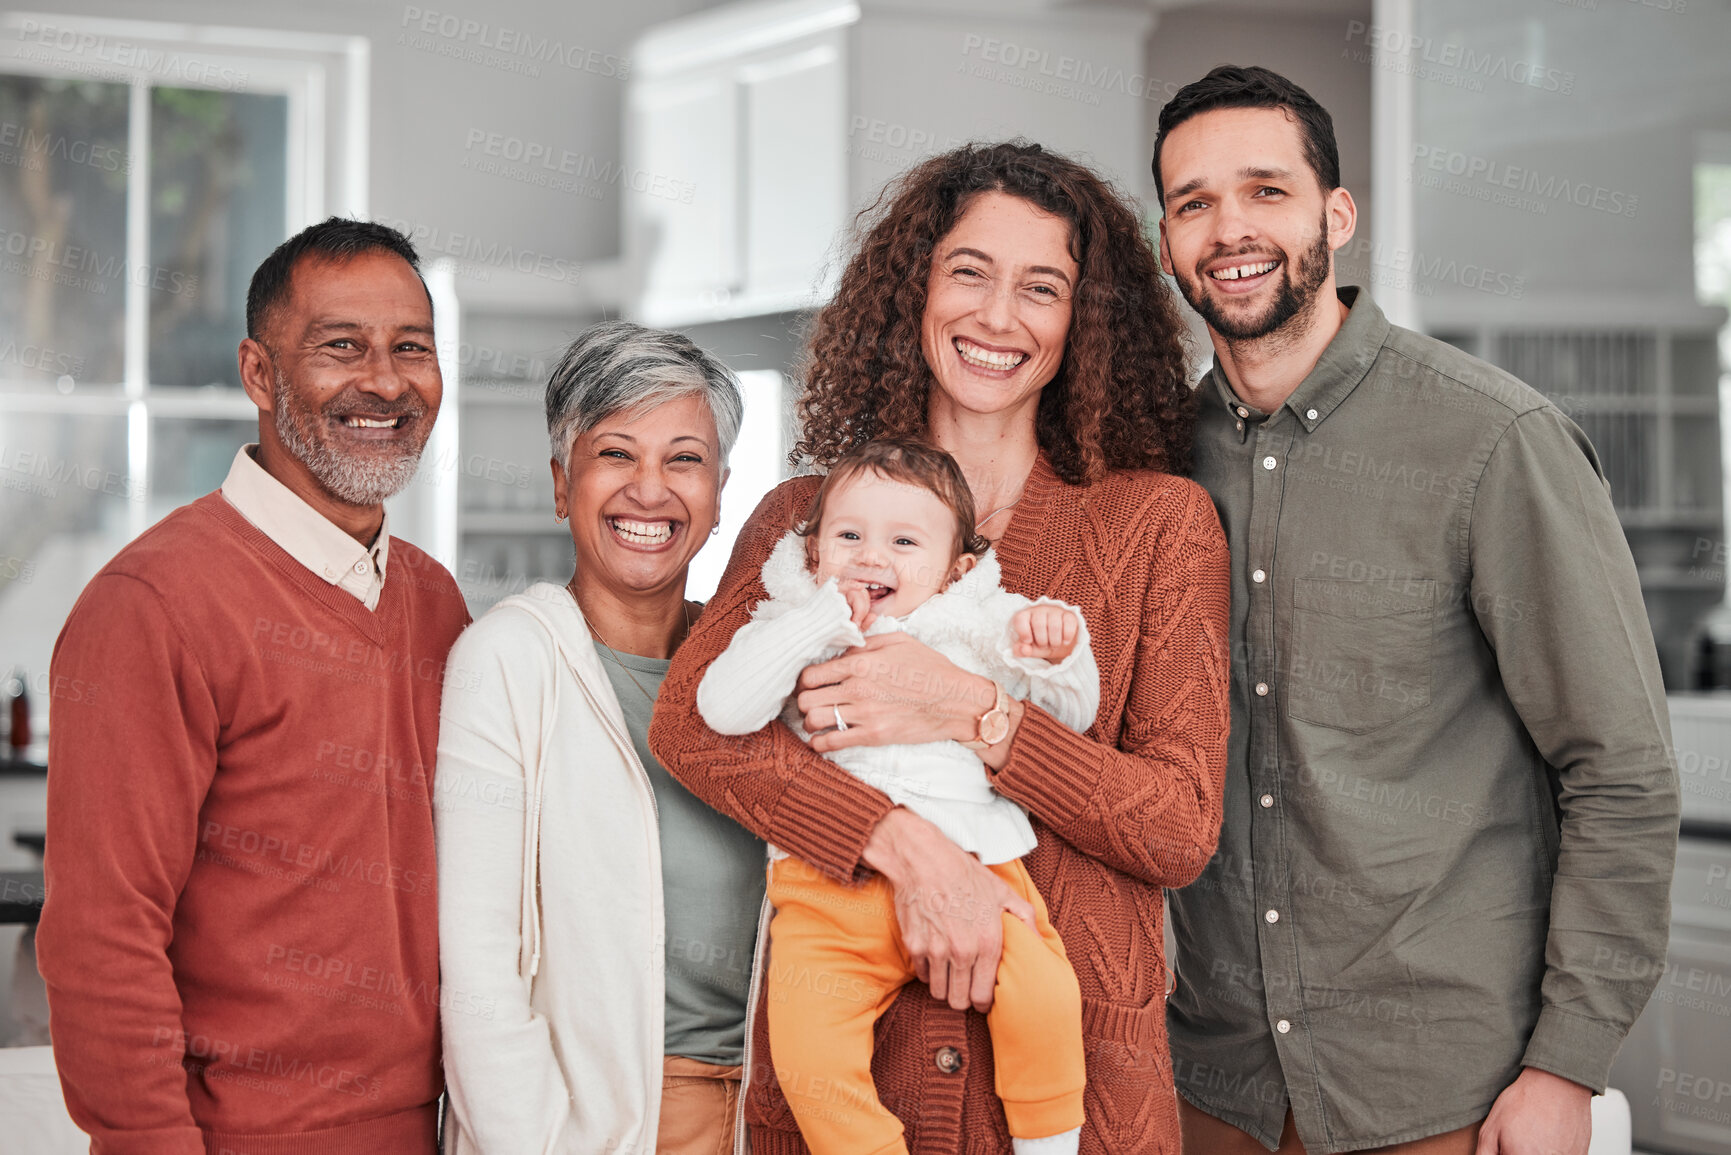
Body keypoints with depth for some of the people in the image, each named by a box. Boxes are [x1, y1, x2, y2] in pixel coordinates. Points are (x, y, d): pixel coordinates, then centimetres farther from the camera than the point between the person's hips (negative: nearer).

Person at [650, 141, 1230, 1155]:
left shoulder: (1159, 520, 1)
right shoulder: (805, 515, 6)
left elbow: (1183, 829, -5)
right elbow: (687, 722, -10)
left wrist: (974, 713, -17)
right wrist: (909, 846, -23)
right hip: (837, 1058, 1)